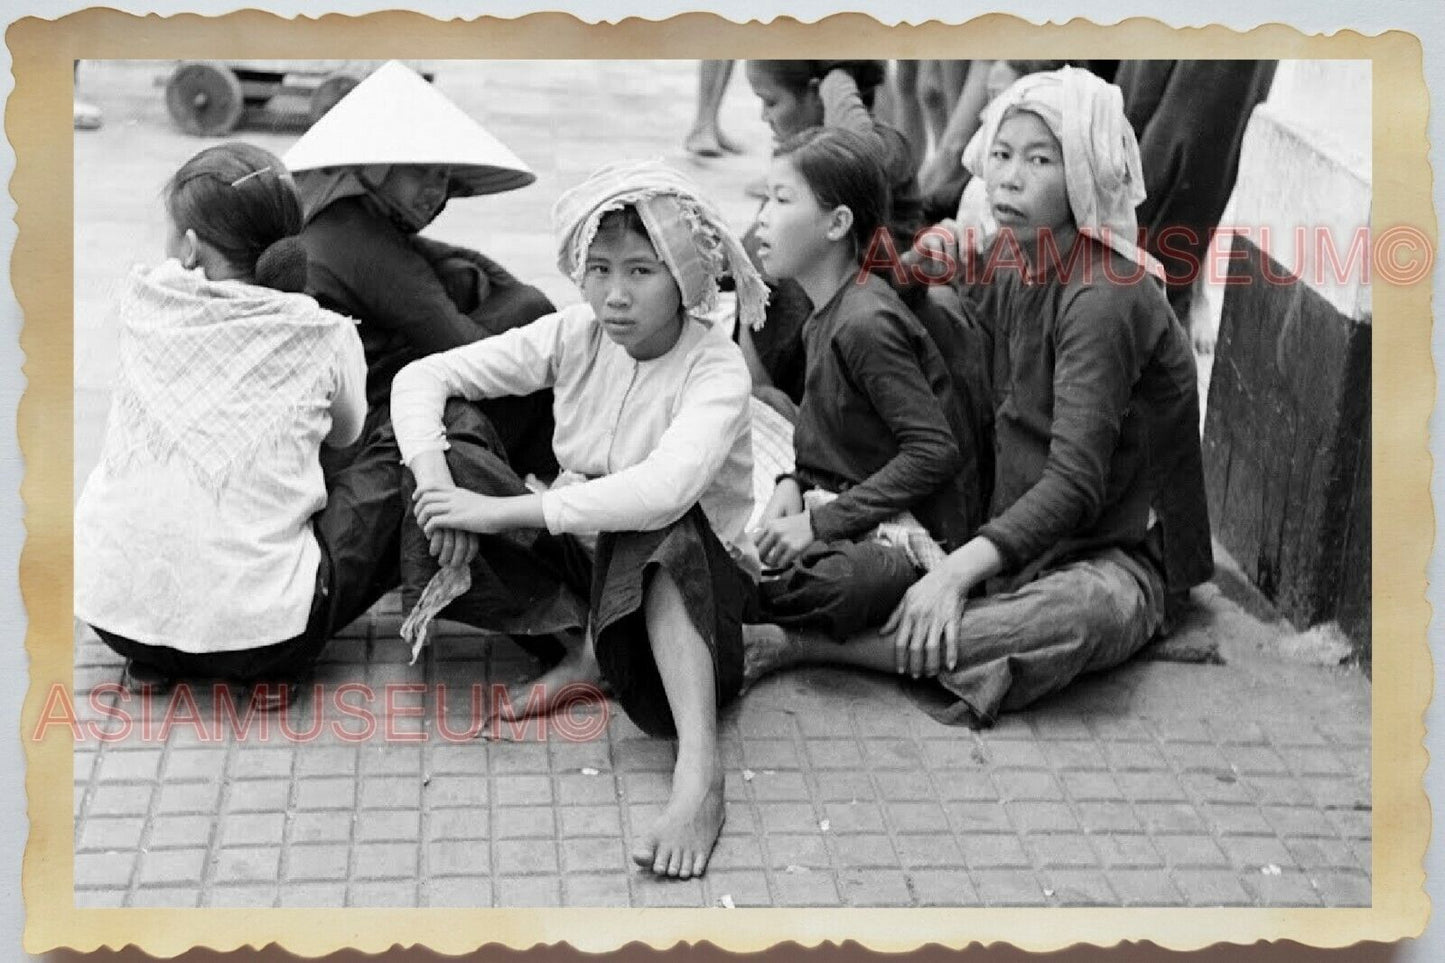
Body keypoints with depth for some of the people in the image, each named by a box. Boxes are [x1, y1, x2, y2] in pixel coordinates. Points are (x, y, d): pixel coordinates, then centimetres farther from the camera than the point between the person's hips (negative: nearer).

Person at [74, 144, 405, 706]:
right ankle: (274, 663, 3)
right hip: (256, 629, -4)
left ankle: (153, 659, 16)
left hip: (111, 612, 4)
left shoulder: (143, 303, 1)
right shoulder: (327, 337, -2)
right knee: (398, 466, 15)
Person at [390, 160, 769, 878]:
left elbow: (663, 489, -41)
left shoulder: (716, 369, -21)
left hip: (697, 578, -5)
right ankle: (596, 650, -15)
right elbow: (422, 377, -4)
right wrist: (437, 486, -24)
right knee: (451, 461, -16)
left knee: (656, 522, -40)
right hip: (583, 555, 5)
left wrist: (500, 511, -36)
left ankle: (700, 770, -46)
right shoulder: (575, 336, -5)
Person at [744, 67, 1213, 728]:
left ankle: (808, 644, -37)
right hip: (1018, 538, 8)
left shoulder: (1104, 296, -20)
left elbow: (1075, 487, -28)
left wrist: (961, 567, -38)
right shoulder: (1009, 267, 6)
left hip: (1114, 558, -7)